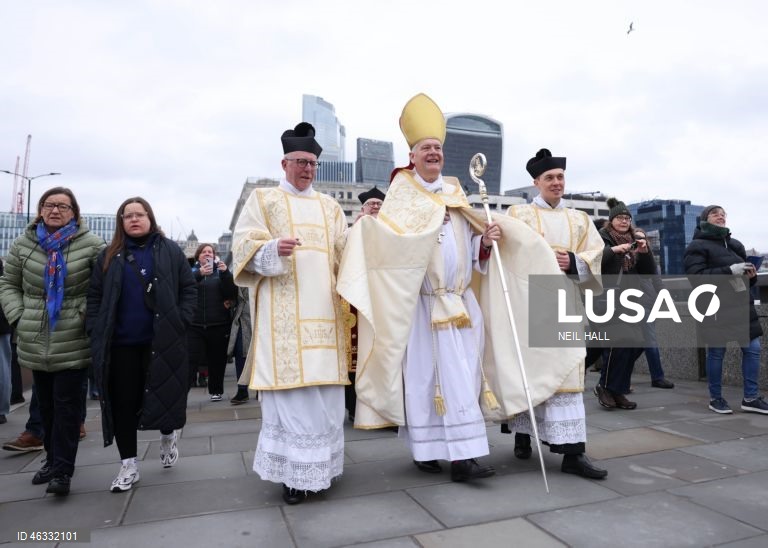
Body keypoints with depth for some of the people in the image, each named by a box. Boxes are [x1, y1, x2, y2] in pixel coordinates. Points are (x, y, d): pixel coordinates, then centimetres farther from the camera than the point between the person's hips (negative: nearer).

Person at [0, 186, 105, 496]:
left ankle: (62, 470, 8)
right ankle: (53, 459, 30)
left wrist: (88, 315, -11)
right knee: (46, 404, 15)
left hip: (74, 342, -4)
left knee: (67, 405, -1)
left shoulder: (91, 244, -6)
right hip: (35, 342, 4)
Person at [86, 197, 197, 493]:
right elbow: (95, 296, 9)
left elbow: (189, 289, 2)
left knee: (164, 394, 5)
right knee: (123, 403, 5)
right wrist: (96, 331, -1)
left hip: (161, 341, -2)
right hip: (121, 343, 2)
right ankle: (128, 465, 18)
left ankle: (168, 437, 36)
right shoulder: (110, 256, 9)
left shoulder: (170, 251, 3)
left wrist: (180, 322, -7)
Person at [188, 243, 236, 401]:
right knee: (191, 360, -10)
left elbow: (232, 293, -4)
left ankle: (216, 391, 21)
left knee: (217, 360, 7)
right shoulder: (191, 271, 9)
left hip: (219, 324, 1)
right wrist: (199, 274, -27)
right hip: (195, 324, -1)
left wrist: (226, 273, -18)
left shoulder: (221, 271, 10)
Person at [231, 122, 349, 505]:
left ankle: (319, 465, 16)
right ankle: (292, 471, 2)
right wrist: (273, 249, -22)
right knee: (290, 389, -9)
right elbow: (244, 246, -2)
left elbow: (345, 252, 17)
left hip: (323, 309, 4)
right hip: (284, 311, -4)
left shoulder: (329, 206, 22)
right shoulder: (262, 200, 10)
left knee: (324, 389, 3)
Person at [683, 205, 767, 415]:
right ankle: (715, 398, 14)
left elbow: (743, 275, 25)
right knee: (716, 352, 1)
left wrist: (751, 275, 1)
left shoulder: (735, 244, 17)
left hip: (741, 304, 7)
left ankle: (750, 398, 15)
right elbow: (696, 276, -18)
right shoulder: (697, 246, -4)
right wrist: (729, 271, -24)